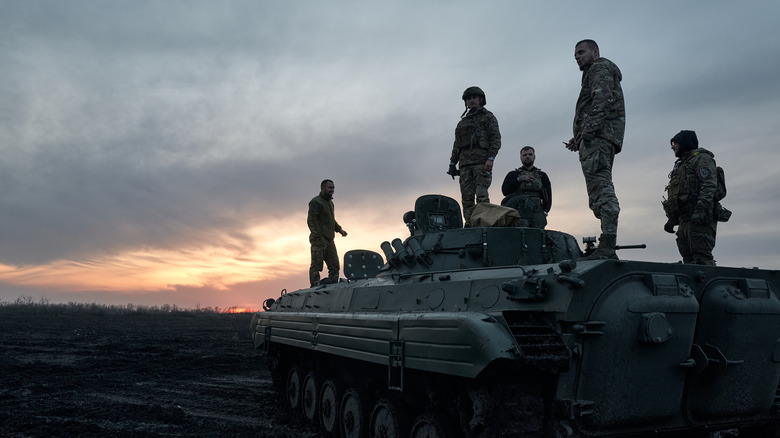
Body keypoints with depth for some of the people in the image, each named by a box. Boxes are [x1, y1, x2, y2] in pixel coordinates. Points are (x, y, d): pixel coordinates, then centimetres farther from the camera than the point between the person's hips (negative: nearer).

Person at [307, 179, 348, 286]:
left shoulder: (330, 202, 22)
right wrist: (318, 236, -22)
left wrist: (339, 229, 21)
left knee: (334, 266, 9)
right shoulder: (316, 202, -7)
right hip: (319, 239, -9)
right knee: (316, 266, -7)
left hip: (329, 240, 9)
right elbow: (311, 220, -15)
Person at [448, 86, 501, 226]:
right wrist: (452, 163, 15)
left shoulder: (488, 117, 9)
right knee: (466, 198, -3)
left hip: (482, 161, -6)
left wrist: (490, 158, -16)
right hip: (465, 163, 6)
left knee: (481, 196, -16)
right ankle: (470, 225, -4)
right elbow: (457, 145, 26)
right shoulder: (462, 121, 26)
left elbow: (496, 139, -2)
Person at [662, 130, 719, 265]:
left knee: (702, 259, -16)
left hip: (700, 219, -9)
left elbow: (709, 185, -12)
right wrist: (671, 219, 21)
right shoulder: (682, 165, 30)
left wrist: (700, 210, -24)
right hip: (685, 220, 9)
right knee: (689, 259, 2)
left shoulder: (702, 158, 3)